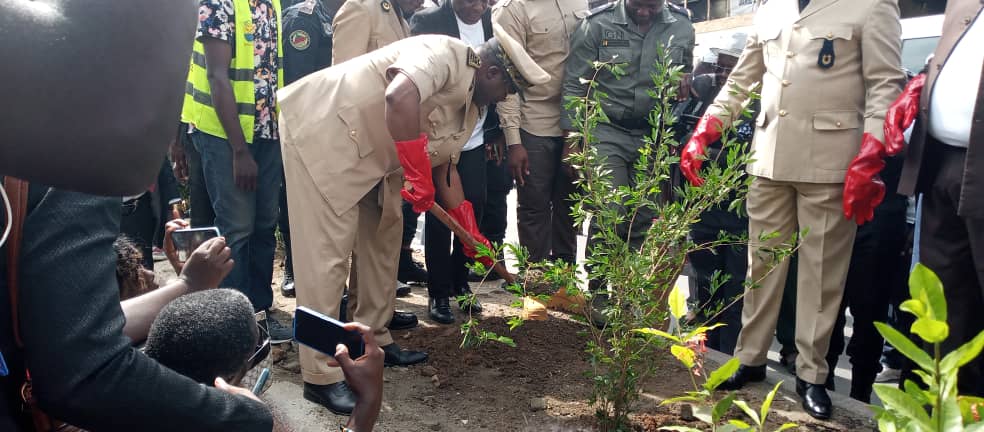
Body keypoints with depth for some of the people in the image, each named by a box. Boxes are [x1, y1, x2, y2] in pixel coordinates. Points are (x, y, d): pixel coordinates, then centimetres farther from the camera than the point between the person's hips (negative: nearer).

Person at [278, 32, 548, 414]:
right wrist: (417, 172, -30)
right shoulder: (446, 54, -19)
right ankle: (320, 377, -2)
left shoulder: (468, 109, 10)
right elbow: (400, 98, -39)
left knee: (384, 235, 15)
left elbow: (445, 169, 17)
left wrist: (471, 233, 14)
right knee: (328, 249, -10)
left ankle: (374, 340, 29)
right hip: (322, 129, -10)